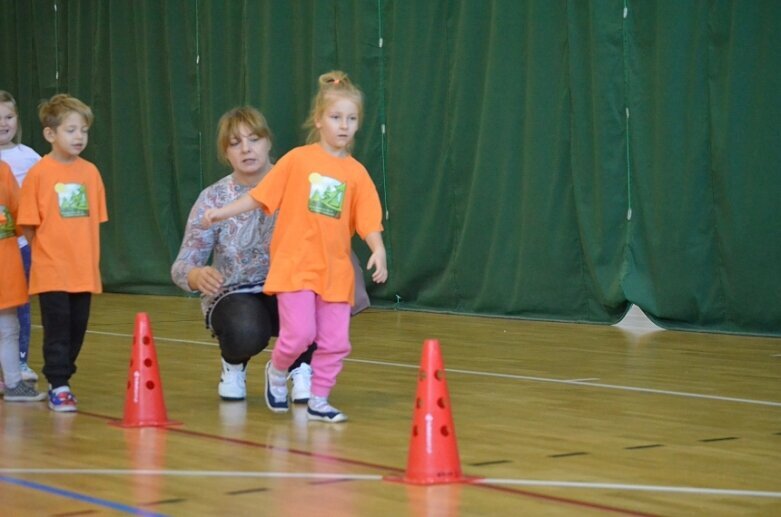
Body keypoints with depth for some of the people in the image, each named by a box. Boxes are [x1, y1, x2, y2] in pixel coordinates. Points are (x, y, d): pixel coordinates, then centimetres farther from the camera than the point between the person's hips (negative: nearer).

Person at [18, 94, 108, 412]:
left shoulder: (90, 172, 5)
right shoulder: (39, 173, -7)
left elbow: (94, 222, 11)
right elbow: (28, 225, -3)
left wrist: (92, 260, 7)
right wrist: (47, 253, 1)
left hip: (84, 271, 4)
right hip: (51, 270, -4)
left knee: (77, 329, 10)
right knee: (57, 329, -3)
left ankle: (62, 379, 24)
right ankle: (58, 388, 3)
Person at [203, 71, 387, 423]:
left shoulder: (356, 173, 2)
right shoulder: (298, 160, -2)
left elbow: (369, 221, -3)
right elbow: (260, 196, 3)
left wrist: (378, 250, -20)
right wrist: (223, 212, -1)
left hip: (335, 271, 3)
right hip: (295, 265, -3)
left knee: (335, 341, 1)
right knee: (299, 333, -13)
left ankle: (318, 402, 19)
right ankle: (276, 372, 18)